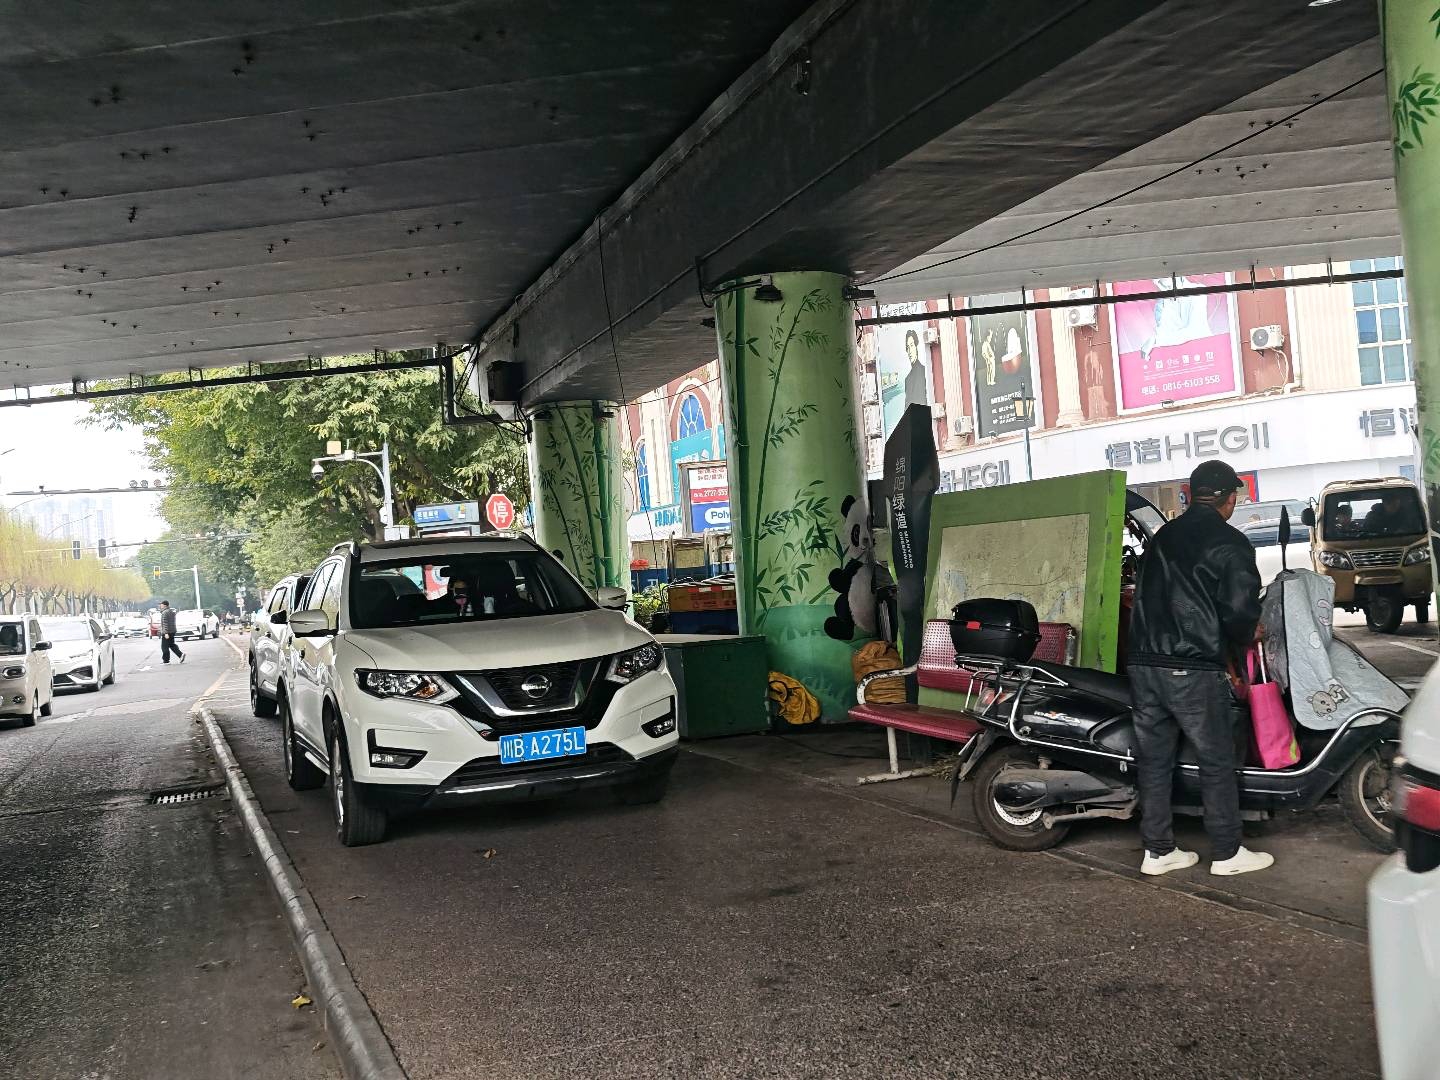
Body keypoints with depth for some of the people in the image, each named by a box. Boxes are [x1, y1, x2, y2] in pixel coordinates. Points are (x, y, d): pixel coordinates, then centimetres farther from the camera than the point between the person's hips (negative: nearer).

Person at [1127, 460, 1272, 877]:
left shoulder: (1163, 536, 15)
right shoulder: (1229, 543, -6)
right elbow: (1240, 609, -14)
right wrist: (1246, 638, 6)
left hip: (1144, 662, 7)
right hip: (1194, 669, -6)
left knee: (1153, 758, 11)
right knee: (1216, 762, 6)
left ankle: (1158, 851, 18)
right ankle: (1227, 853, 14)